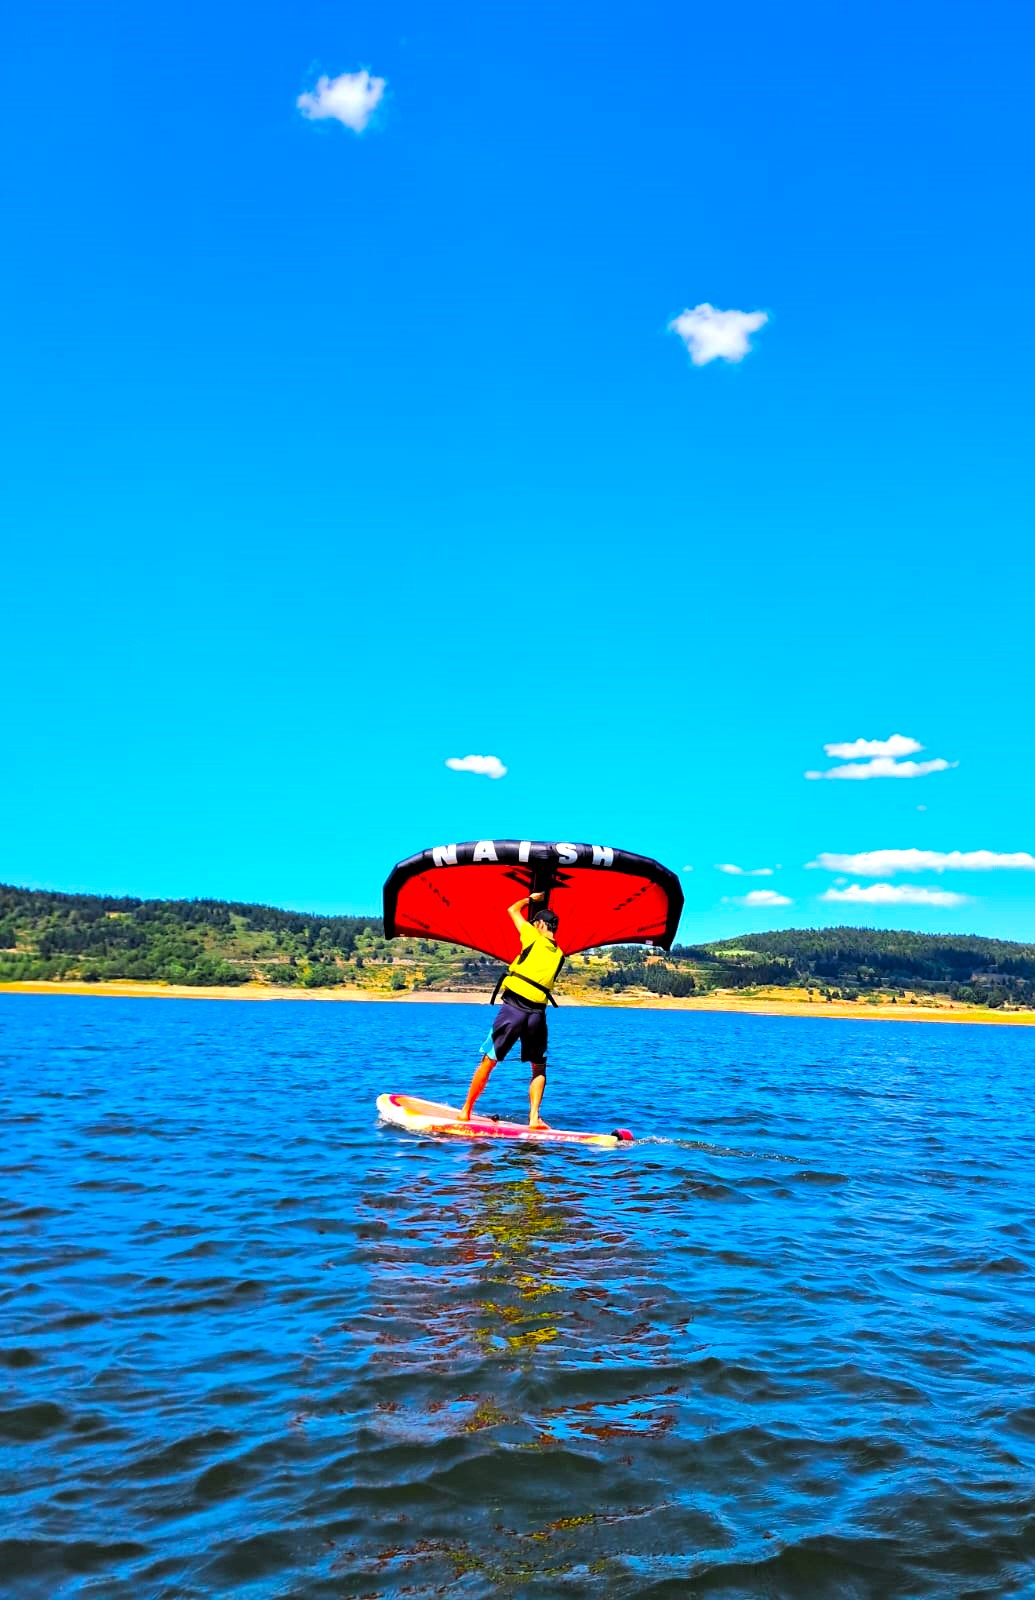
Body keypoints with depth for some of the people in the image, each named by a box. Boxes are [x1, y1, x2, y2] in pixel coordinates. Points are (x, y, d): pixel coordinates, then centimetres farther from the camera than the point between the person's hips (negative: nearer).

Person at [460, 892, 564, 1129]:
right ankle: (534, 1118, 7)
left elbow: (512, 910, 15)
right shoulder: (559, 955, 14)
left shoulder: (534, 939, 3)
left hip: (512, 1009, -3)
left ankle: (466, 1112, 17)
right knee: (539, 1068, 21)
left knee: (488, 1061, 9)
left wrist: (531, 898, 33)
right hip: (537, 1014, 3)